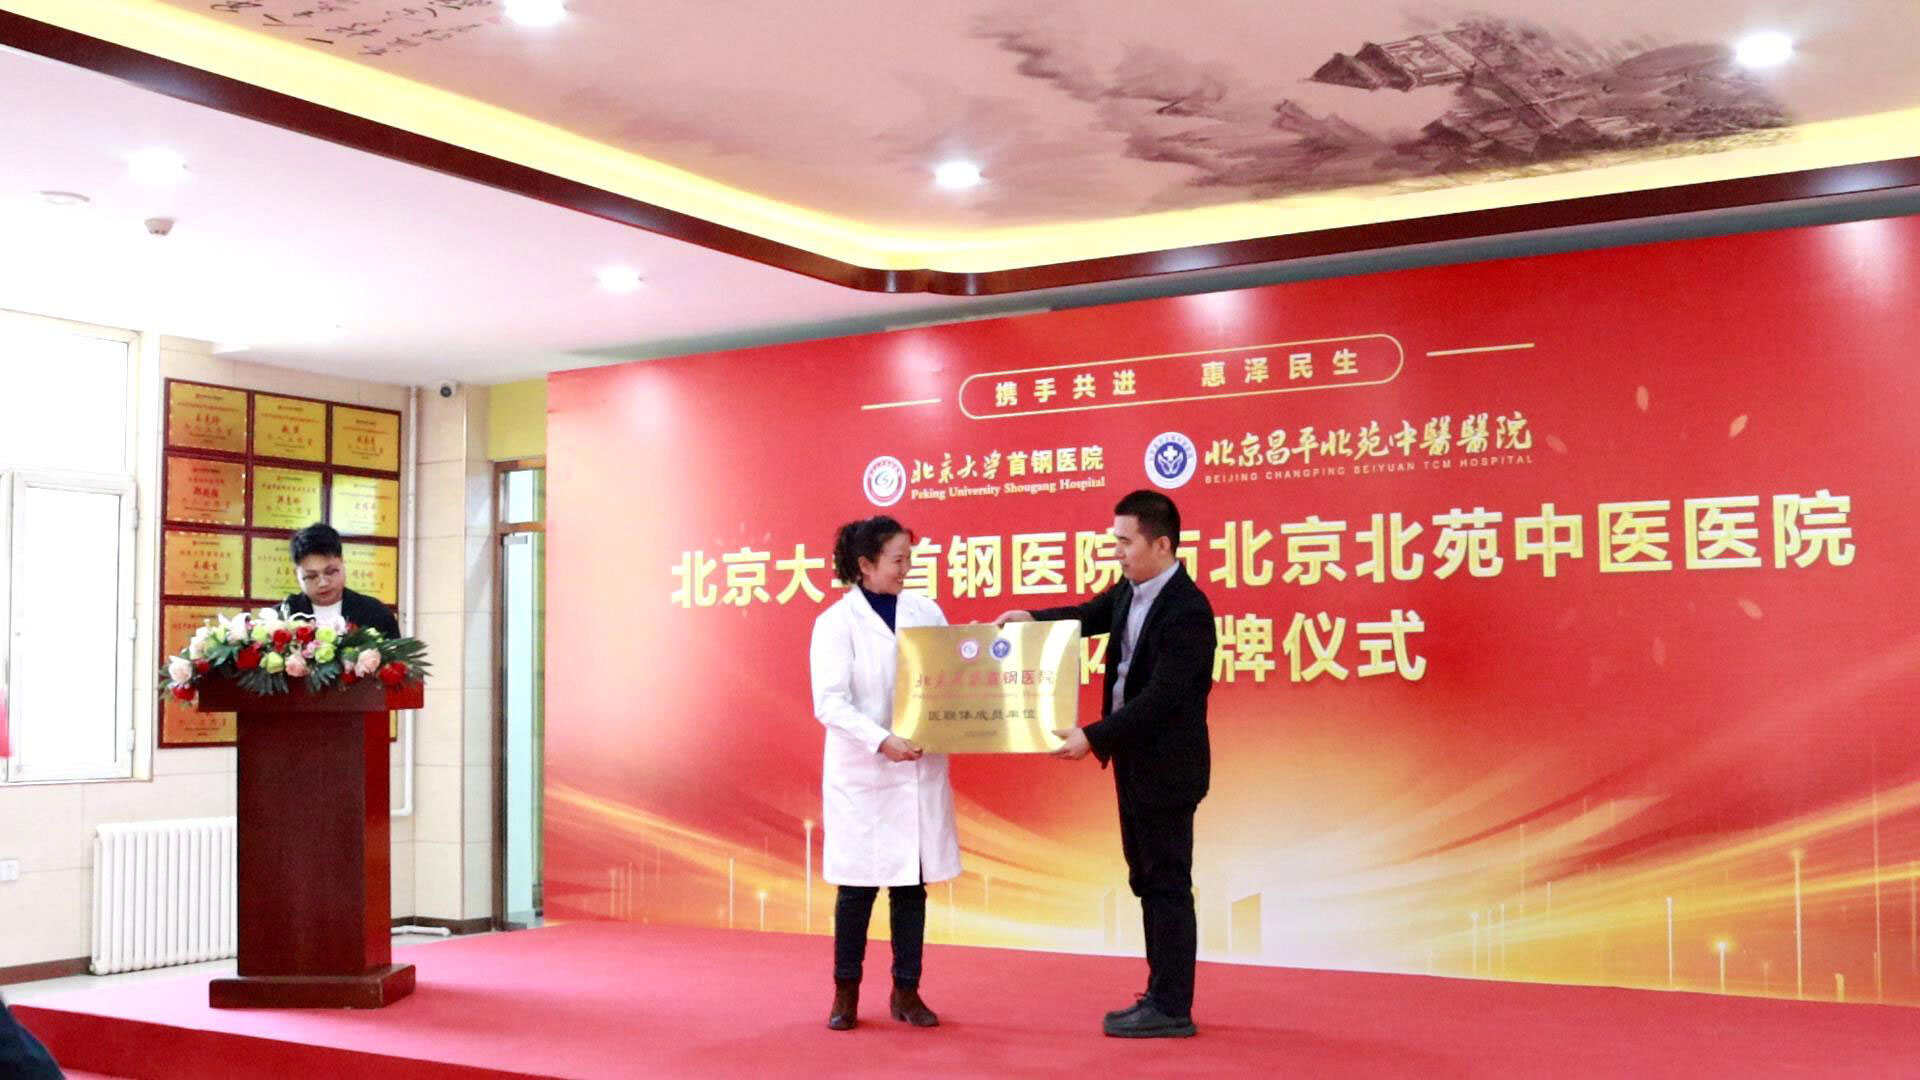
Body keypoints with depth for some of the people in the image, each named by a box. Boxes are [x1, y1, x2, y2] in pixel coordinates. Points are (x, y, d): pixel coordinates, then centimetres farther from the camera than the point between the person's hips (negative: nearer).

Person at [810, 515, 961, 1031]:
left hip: (922, 770, 4)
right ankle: (846, 992, 19)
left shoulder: (926, 611, 6)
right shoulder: (836, 622, -7)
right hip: (863, 774, -4)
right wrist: (882, 741, -25)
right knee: (858, 885, 4)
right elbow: (830, 702, -14)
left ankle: (906, 991, 19)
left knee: (912, 882, 8)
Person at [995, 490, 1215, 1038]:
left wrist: (1093, 737, -29)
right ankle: (1162, 997, 25)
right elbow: (1087, 617, 24)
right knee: (1148, 881, 15)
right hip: (1134, 761, 9)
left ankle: (1172, 1009, 8)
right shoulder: (1128, 591, 4)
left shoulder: (1187, 610, -23)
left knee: (1167, 883, -1)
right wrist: (1031, 617, 6)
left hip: (1166, 766, -9)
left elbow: (1160, 697, -27)